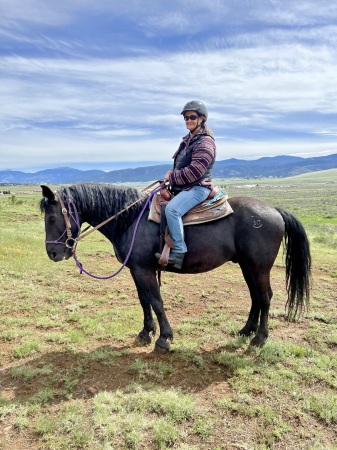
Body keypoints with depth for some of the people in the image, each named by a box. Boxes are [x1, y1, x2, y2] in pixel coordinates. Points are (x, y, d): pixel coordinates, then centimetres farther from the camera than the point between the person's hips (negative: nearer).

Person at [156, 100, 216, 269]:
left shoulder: (205, 142, -12)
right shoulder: (188, 140, 17)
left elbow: (193, 172, -22)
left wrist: (172, 177, -12)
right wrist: (171, 173, 1)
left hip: (198, 187, -10)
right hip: (183, 187, 10)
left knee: (172, 209, -33)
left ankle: (179, 251, -29)